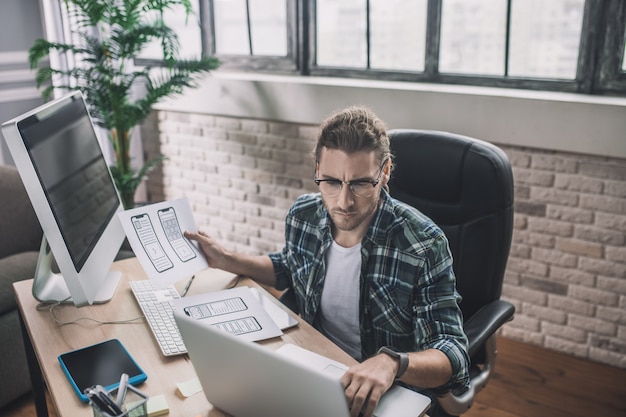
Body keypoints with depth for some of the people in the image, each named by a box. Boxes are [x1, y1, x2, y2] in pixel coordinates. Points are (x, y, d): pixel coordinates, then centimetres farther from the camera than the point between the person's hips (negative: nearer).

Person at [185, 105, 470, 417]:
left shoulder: (424, 245, -24)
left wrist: (392, 363, -42)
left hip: (387, 392, -3)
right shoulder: (303, 215, -9)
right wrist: (227, 260, 5)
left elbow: (453, 356, -23)